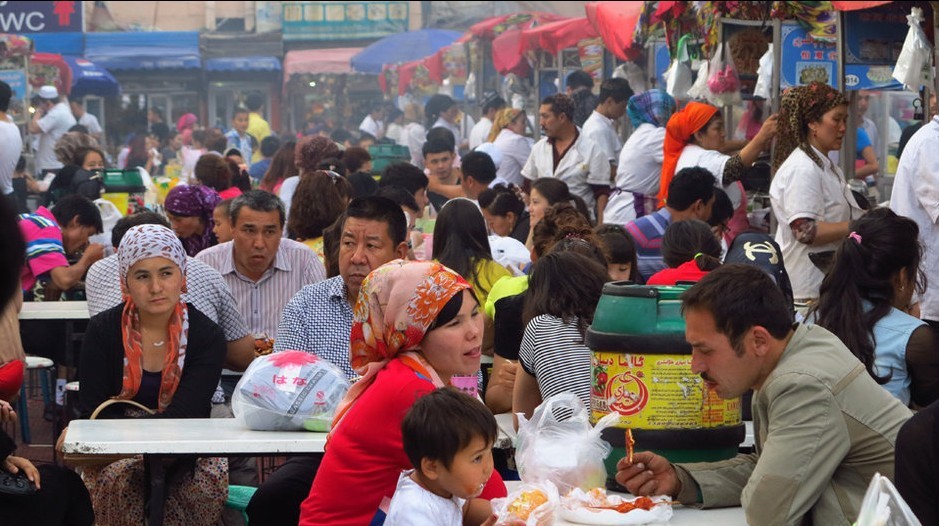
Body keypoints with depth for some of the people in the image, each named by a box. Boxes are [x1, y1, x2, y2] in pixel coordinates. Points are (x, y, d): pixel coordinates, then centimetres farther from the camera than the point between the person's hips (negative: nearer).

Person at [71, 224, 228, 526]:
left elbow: (185, 416, -16)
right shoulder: (103, 331, -3)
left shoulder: (207, 337, -5)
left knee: (212, 477, -31)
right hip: (114, 457, 0)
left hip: (184, 456, 1)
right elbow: (90, 412, -8)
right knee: (120, 473, -34)